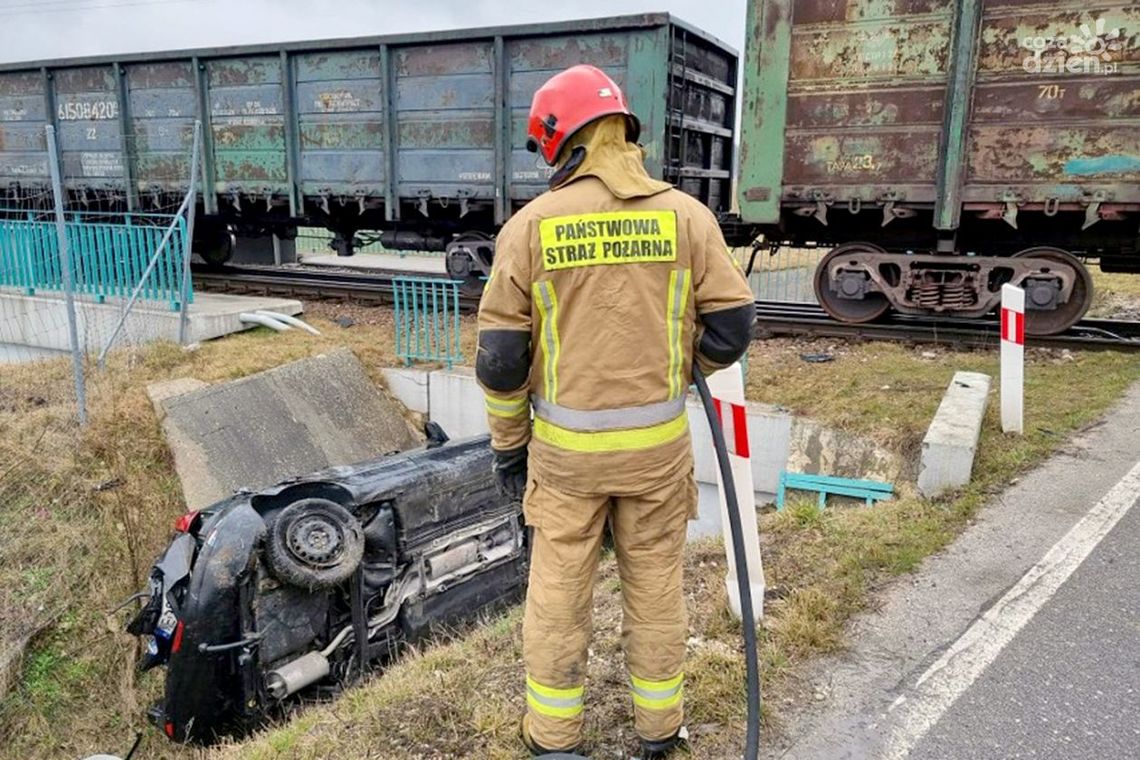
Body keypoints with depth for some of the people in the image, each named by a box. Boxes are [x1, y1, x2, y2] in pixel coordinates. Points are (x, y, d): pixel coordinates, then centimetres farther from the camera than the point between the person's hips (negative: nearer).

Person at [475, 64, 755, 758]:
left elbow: (500, 355, -6)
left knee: (559, 590, 14)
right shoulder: (686, 214, -5)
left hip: (565, 443, -1)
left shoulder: (530, 225, -7)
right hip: (658, 439, 1)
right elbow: (732, 326, -4)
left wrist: (508, 444, 7)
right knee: (656, 584, 17)